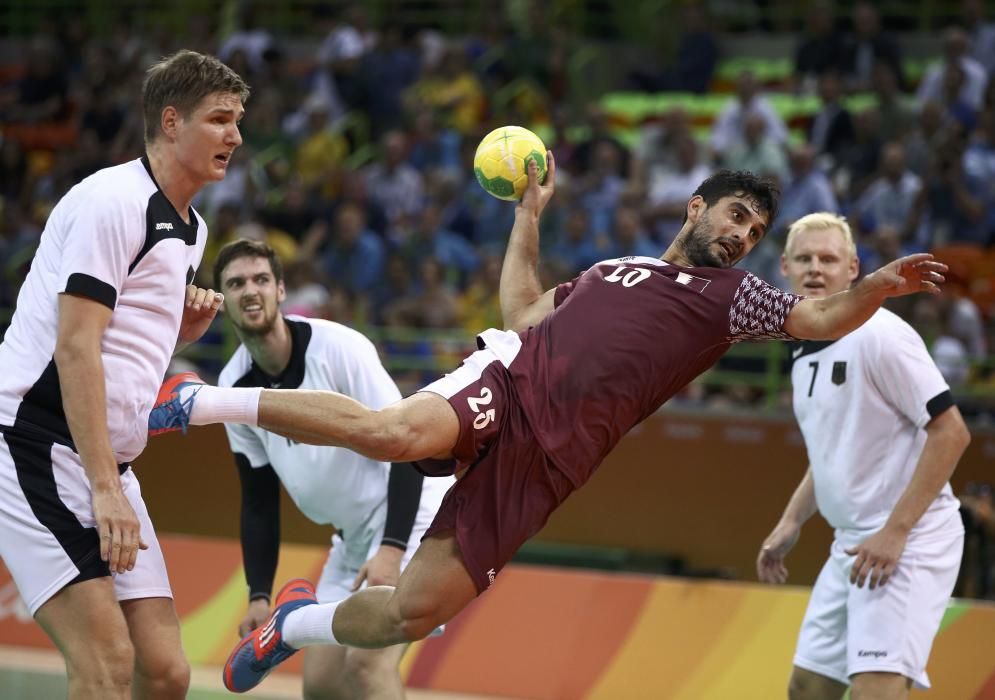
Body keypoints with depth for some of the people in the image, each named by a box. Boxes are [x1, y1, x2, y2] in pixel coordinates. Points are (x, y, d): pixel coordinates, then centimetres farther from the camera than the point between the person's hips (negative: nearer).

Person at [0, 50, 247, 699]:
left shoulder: (191, 230, 18)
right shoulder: (113, 200, -11)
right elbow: (74, 348, -17)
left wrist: (191, 324, 7)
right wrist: (105, 489, -22)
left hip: (105, 461, 9)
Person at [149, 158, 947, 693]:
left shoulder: (733, 296, 19)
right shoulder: (612, 270, 26)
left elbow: (823, 319, 5)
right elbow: (523, 315, 30)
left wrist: (877, 286, -15)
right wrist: (530, 215, 31)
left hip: (540, 465, 0)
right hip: (508, 380, 0)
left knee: (413, 613, -10)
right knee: (397, 433, -36)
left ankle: (298, 623, 20)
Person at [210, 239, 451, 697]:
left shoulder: (337, 347, -20)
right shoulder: (234, 385, -1)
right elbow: (258, 500, 8)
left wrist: (392, 550, -31)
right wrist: (259, 596, -1)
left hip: (411, 515, -7)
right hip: (354, 536, 8)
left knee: (367, 661, -24)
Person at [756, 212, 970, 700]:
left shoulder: (879, 335, -14)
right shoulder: (806, 354, 13)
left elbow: (951, 432, -18)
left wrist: (895, 531, -21)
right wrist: (790, 524, 16)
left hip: (910, 543, -9)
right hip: (853, 545, 9)